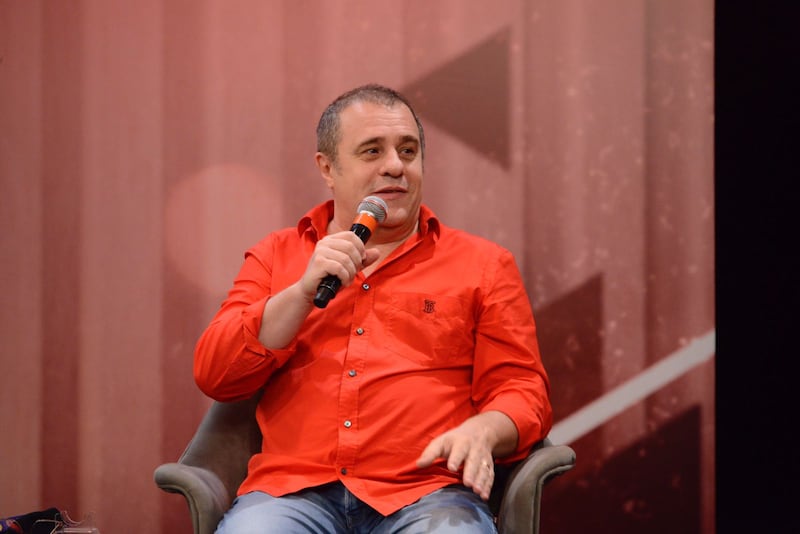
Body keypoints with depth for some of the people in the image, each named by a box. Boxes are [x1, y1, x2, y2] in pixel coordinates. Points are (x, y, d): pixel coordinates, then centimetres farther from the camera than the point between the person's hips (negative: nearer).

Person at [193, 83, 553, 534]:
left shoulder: (484, 264, 16)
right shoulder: (275, 256, 19)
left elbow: (522, 390, 11)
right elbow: (214, 376, 8)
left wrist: (481, 431, -13)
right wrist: (305, 289, -4)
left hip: (424, 492, -1)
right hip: (292, 491, 1)